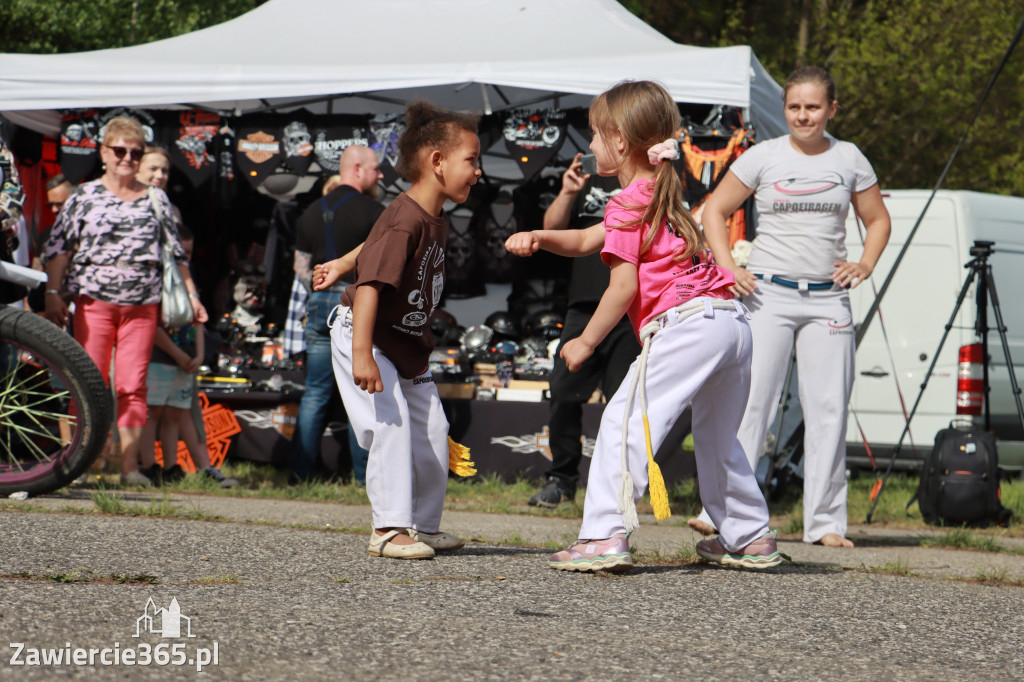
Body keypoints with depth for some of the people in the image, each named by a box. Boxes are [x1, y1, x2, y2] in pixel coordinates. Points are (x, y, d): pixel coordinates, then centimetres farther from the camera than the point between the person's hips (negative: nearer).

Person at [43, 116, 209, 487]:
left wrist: (192, 295, 16)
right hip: (94, 301, -2)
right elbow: (58, 247, 5)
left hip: (142, 305, 2)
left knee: (133, 386, -3)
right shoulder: (85, 196, 8)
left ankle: (130, 465, -2)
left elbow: (177, 252, 20)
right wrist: (53, 294, -3)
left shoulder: (156, 200, 15)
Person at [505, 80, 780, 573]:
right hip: (732, 320, 10)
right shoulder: (661, 195, 26)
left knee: (626, 420, -10)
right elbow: (586, 241, 28)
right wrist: (541, 238, 11)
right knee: (717, 435, 24)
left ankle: (604, 536, -19)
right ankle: (751, 537, 31)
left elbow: (623, 287, -9)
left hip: (686, 322, -10)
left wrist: (586, 341, 0)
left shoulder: (627, 206, -3)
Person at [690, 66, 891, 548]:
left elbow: (878, 220, 19)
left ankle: (826, 521, 6)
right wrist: (727, 266, -4)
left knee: (829, 407, 0)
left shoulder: (849, 160, 8)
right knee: (750, 399, -9)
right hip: (769, 292, -2)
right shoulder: (764, 157, 2)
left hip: (828, 298, 2)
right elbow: (716, 210, 8)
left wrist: (865, 265, 2)